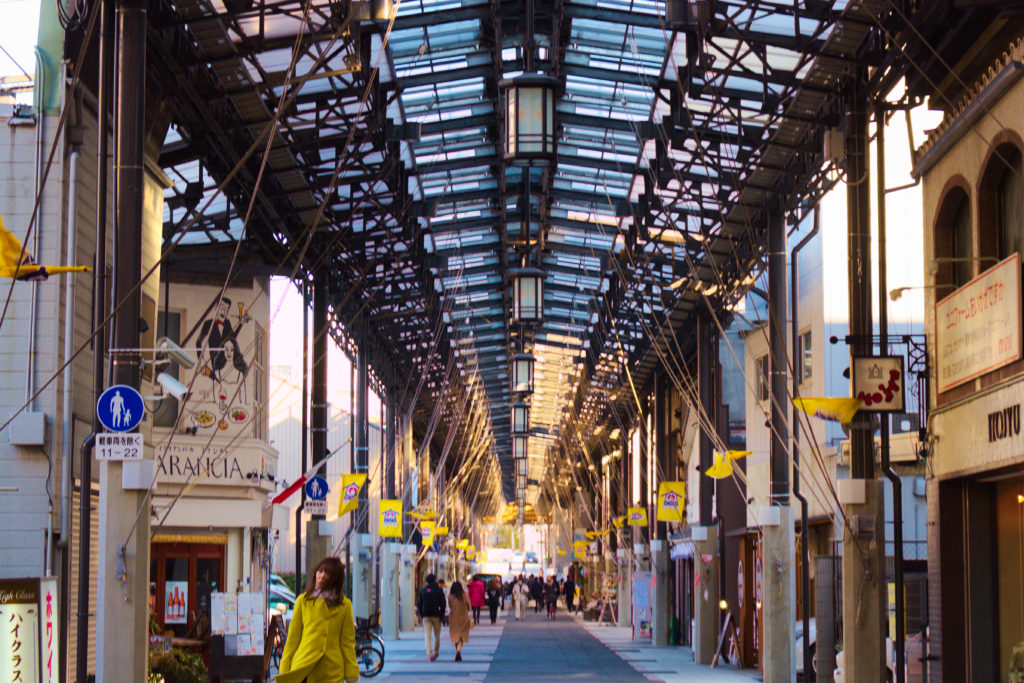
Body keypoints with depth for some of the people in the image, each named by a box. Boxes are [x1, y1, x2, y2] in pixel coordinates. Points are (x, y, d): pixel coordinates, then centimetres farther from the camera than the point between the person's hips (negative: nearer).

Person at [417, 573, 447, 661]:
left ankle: (429, 653, -16)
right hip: (436, 616, -1)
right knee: (437, 635, 14)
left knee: (427, 635, -2)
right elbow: (443, 604, -6)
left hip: (426, 616, 1)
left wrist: (421, 614, 14)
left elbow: (419, 604, 7)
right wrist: (442, 615, 0)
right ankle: (435, 652, 19)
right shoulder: (439, 590, -2)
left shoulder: (423, 590, 5)